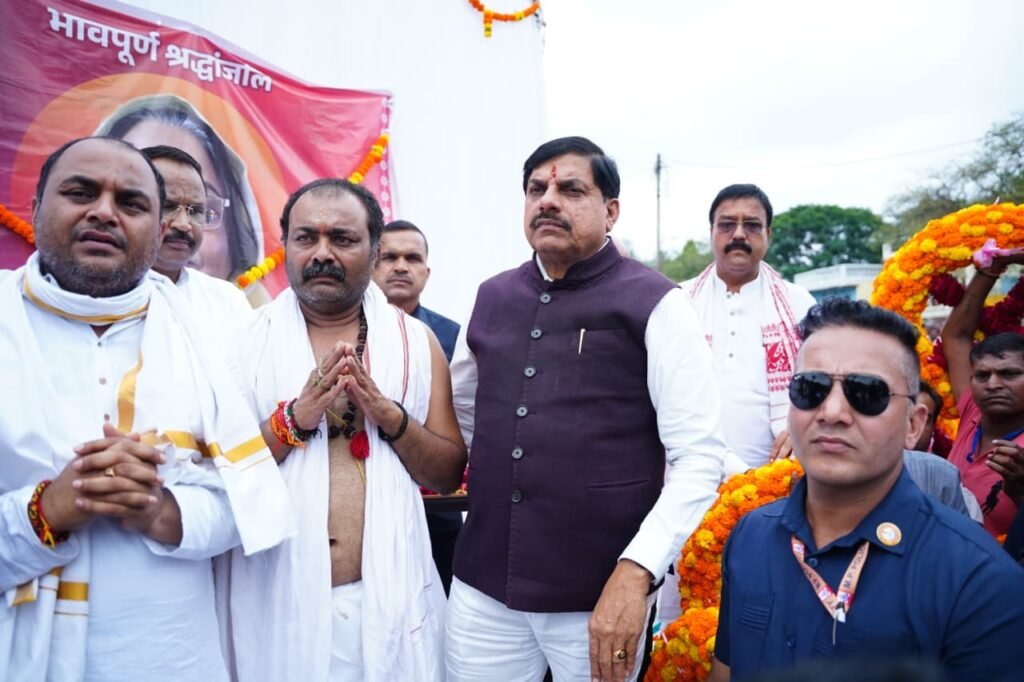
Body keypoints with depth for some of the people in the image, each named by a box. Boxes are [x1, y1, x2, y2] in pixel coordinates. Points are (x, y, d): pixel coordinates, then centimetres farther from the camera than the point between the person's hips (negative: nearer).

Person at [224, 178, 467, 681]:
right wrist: (293, 419, -18)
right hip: (278, 599, -1)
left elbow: (450, 475, 2)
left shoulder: (415, 341, 2)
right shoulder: (246, 338, -1)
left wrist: (390, 416, -14)